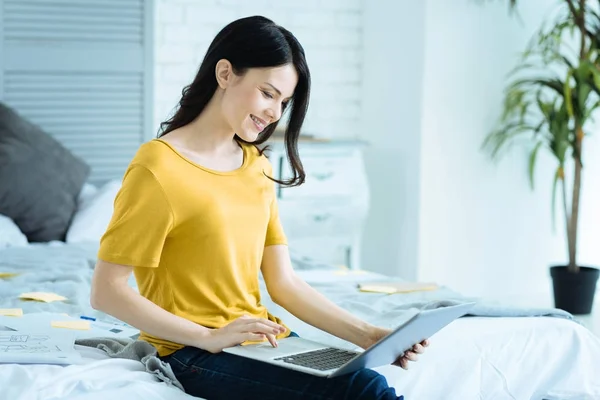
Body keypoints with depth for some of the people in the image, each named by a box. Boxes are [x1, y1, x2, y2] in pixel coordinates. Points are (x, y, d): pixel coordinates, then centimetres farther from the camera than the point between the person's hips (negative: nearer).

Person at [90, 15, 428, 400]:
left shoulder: (258, 167, 14)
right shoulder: (159, 167, -10)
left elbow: (285, 284, 9)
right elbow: (107, 291, -12)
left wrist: (367, 335, -4)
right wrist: (208, 337, -19)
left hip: (262, 343, 7)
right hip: (198, 354, -7)